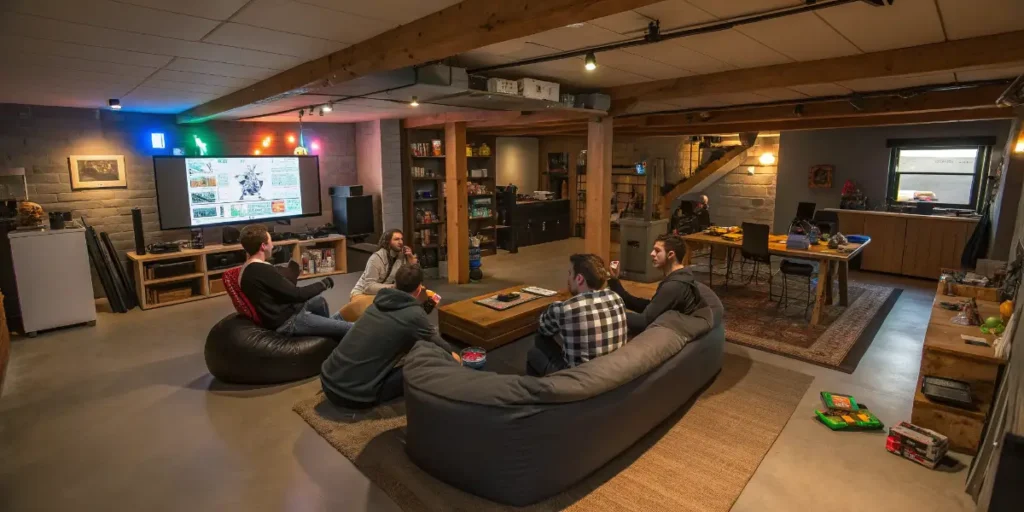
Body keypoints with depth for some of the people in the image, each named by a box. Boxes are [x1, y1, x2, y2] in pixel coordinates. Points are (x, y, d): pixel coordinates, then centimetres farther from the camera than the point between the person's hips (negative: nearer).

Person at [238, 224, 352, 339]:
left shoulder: (249, 268, 6)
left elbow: (287, 288, 9)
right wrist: (323, 284, -7)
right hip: (287, 322, -11)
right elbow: (297, 294, -22)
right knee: (349, 330, -15)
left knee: (320, 301, 35)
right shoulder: (262, 270, -26)